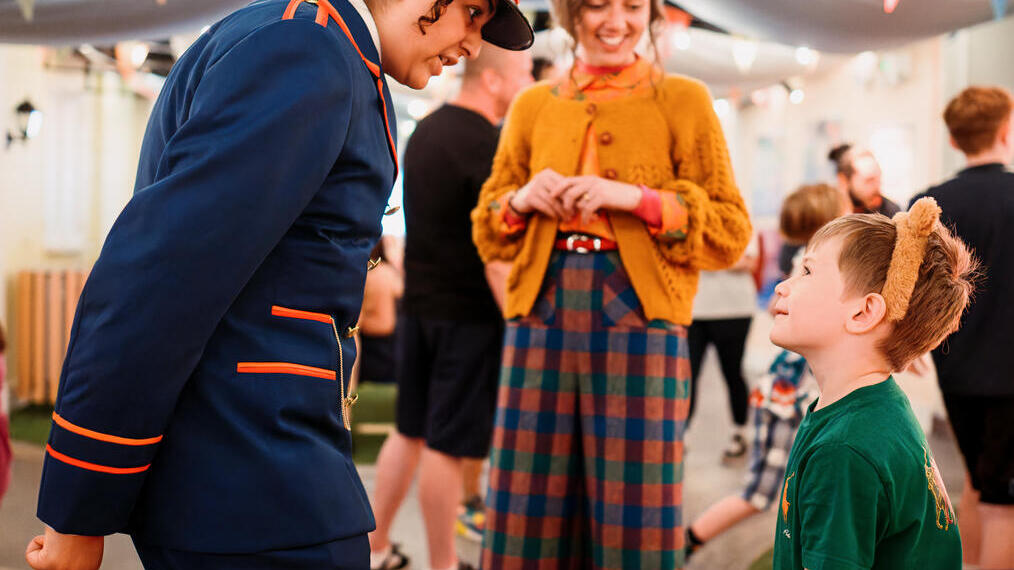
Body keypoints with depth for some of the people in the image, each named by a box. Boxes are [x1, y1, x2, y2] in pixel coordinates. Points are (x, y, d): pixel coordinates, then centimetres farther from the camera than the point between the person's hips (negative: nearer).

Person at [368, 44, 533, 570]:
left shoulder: (426, 130, 13)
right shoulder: (487, 142, -16)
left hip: (420, 304, 9)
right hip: (468, 313, -9)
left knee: (410, 430, 16)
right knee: (448, 443, -1)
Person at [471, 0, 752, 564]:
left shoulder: (683, 100, 7)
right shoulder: (534, 105, 15)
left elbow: (731, 232, 2)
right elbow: (486, 230, 20)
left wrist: (639, 198, -11)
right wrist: (522, 200, -1)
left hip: (637, 320, -2)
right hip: (543, 316, 3)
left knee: (634, 520, -3)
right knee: (529, 518, 1)